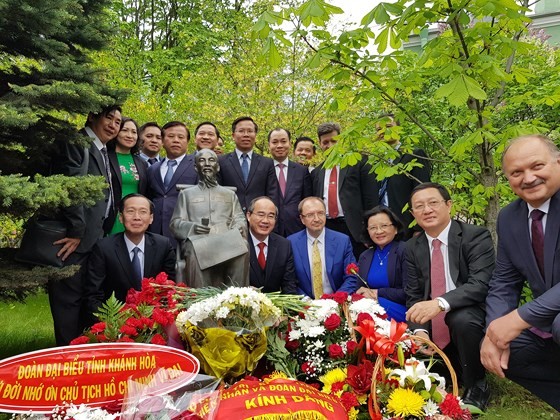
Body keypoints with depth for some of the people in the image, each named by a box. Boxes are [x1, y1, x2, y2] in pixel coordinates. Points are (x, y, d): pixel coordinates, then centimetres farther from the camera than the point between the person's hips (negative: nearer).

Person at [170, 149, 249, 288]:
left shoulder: (229, 194, 28)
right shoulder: (186, 193, 23)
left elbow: (239, 218, 16)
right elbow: (175, 223, 13)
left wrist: (239, 227, -10)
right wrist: (192, 227, -10)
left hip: (227, 242, 1)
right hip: (198, 241, -1)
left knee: (242, 246, -33)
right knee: (195, 253, -38)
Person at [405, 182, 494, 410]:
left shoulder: (476, 236, -13)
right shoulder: (413, 248, 2)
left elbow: (481, 284, -26)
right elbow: (413, 296, 1)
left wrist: (440, 303, -41)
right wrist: (420, 330, -18)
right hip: (435, 330, 5)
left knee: (461, 319, -36)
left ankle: (476, 386, -8)